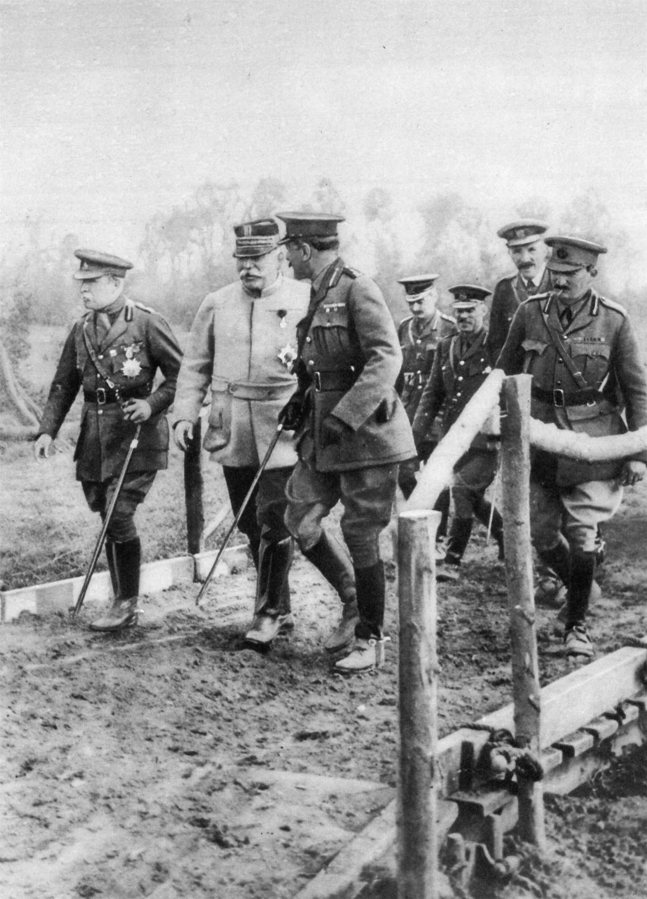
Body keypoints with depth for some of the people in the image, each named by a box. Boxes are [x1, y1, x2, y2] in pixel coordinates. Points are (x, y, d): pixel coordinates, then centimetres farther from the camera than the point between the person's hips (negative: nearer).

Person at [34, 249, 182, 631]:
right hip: (96, 437, 6)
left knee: (119, 516, -11)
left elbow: (181, 374, -3)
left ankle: (128, 605, 3)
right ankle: (121, 602, 21)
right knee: (107, 517, 10)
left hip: (137, 434, -6)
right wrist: (47, 430, 0)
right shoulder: (82, 330, 10)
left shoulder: (147, 323, -7)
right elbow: (63, 385, 12)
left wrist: (152, 404, -17)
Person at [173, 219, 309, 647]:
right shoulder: (216, 305, 9)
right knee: (251, 524, 10)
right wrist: (185, 415, 2)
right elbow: (195, 366, 13)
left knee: (274, 522, -8)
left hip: (283, 430, -4)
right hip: (233, 431, 4)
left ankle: (269, 612, 7)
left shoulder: (306, 302, -2)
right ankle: (281, 608, 25)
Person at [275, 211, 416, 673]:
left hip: (366, 431, -9)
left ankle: (370, 639, 12)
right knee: (300, 521, 5)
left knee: (361, 536, -2)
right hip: (325, 432, 9)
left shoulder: (358, 290, -14)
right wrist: (301, 399, 14)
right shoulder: (320, 296, 14)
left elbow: (387, 359, -23)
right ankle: (354, 600, 24)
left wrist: (344, 417, -27)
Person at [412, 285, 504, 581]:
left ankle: (452, 561, -9)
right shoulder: (446, 347, 12)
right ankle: (508, 538, 37)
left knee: (463, 489, -17)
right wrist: (418, 432, 3)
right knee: (473, 498, 14)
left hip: (485, 438, -6)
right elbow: (432, 393, 13)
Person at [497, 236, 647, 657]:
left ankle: (578, 625, 10)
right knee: (541, 532, 8)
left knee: (582, 534, -7)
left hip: (592, 444, -3)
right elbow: (506, 374, 11)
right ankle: (579, 586, 37)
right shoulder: (530, 312, 0)